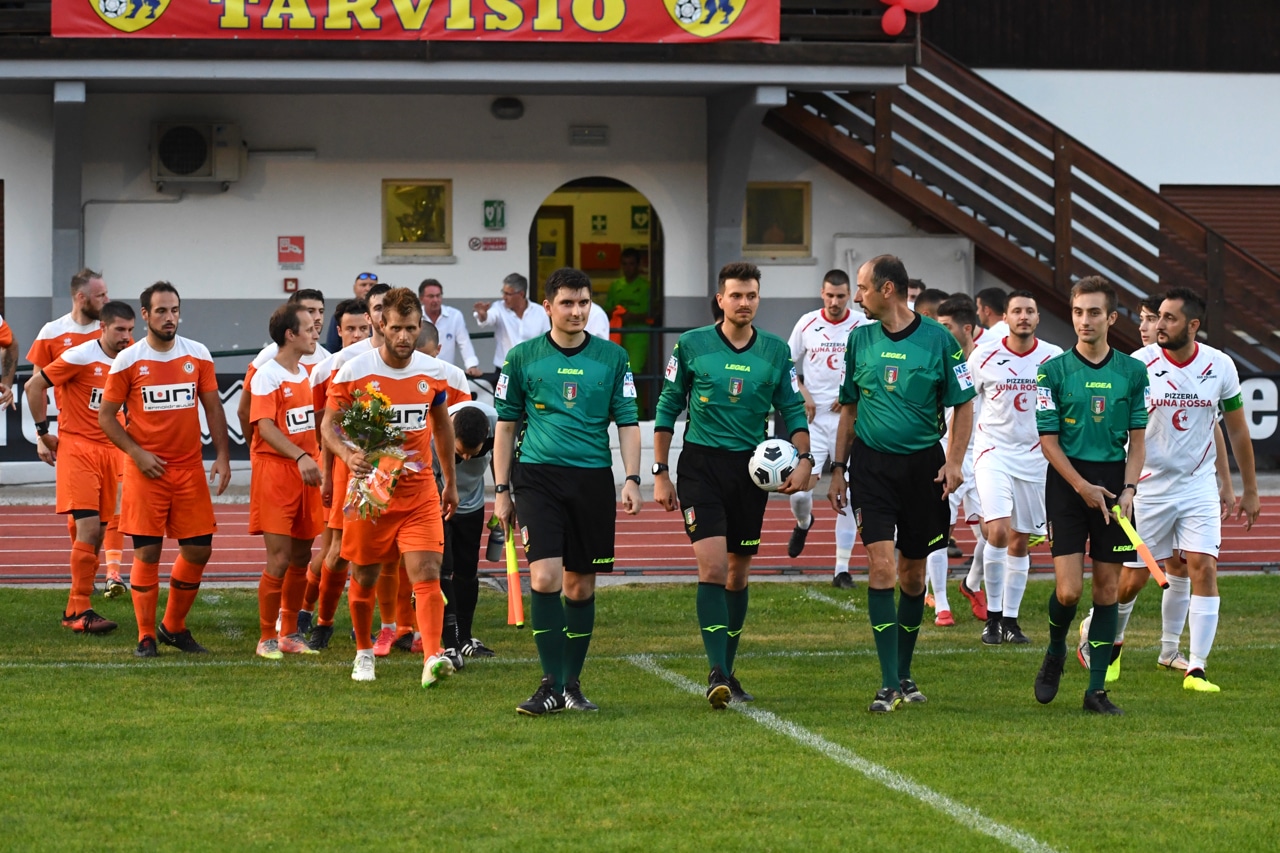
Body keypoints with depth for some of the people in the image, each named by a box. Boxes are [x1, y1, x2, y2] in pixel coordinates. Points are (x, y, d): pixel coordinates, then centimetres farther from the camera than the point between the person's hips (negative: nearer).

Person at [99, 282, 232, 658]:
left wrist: (222, 455, -3)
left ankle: (174, 626, 21)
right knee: (147, 552, -3)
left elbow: (213, 407, 8)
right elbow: (106, 416, 0)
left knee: (198, 549, 2)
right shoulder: (128, 361, -4)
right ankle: (146, 636, 7)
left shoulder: (198, 355, 4)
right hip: (147, 470, -3)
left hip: (190, 469, 3)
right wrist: (136, 452, -11)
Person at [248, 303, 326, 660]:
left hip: (305, 474, 7)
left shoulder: (306, 374, 14)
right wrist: (300, 456, -30)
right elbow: (265, 426, -19)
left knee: (301, 557, 9)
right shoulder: (266, 376, -11)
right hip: (275, 472, -7)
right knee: (279, 559, -9)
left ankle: (290, 633, 19)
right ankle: (266, 638, 0)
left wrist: (315, 459, 13)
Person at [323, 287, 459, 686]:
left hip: (419, 491, 1)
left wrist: (450, 482, 23)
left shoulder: (433, 372, 2)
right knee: (364, 578, 10)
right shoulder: (354, 372, -7)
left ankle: (433, 657, -25)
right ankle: (364, 652, 31)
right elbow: (329, 425, -2)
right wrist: (348, 455, -24)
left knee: (427, 574, -15)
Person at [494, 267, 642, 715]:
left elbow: (628, 423, 9)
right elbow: (505, 425, 9)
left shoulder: (612, 357, 7)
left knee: (581, 586, 6)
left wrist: (632, 480, -3)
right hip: (538, 476, -2)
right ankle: (551, 685, -10)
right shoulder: (523, 357, 4)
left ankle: (572, 684, 18)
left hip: (593, 478, 2)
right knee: (545, 578, -15)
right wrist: (502, 490, 6)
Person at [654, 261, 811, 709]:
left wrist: (803, 459, -9)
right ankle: (716, 673, -18)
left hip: (751, 469, 3)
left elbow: (793, 411, 8)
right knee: (712, 567, -15)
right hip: (701, 466, -3)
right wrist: (660, 473, 2)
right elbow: (667, 408, 5)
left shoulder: (776, 351, 5)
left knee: (739, 573, 10)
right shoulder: (692, 346, -1)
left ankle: (728, 671, 22)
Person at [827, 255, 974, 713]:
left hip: (922, 464, -1)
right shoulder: (860, 340, 5)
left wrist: (954, 461, -10)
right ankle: (889, 684, -12)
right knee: (881, 567, -12)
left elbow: (963, 405, 2)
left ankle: (904, 673, 25)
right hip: (871, 464, 1)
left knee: (913, 572, 9)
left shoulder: (938, 339, -4)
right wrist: (837, 469, 12)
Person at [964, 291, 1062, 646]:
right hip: (993, 452, -2)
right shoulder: (984, 355, -3)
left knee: (1020, 540, 6)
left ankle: (1010, 619, 17)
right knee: (998, 531, -18)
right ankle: (992, 614, -5)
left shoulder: (1054, 358, 0)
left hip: (1035, 455, 2)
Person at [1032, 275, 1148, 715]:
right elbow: (1048, 441, -3)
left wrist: (1128, 489, -7)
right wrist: (1084, 487, -12)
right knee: (1068, 590, -10)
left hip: (1113, 486, 2)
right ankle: (1055, 654, 21)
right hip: (1067, 483, -2)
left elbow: (1137, 439, 7)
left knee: (1107, 587, 2)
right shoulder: (1054, 370, -2)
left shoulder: (1132, 371, 5)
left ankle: (1097, 689, 6)